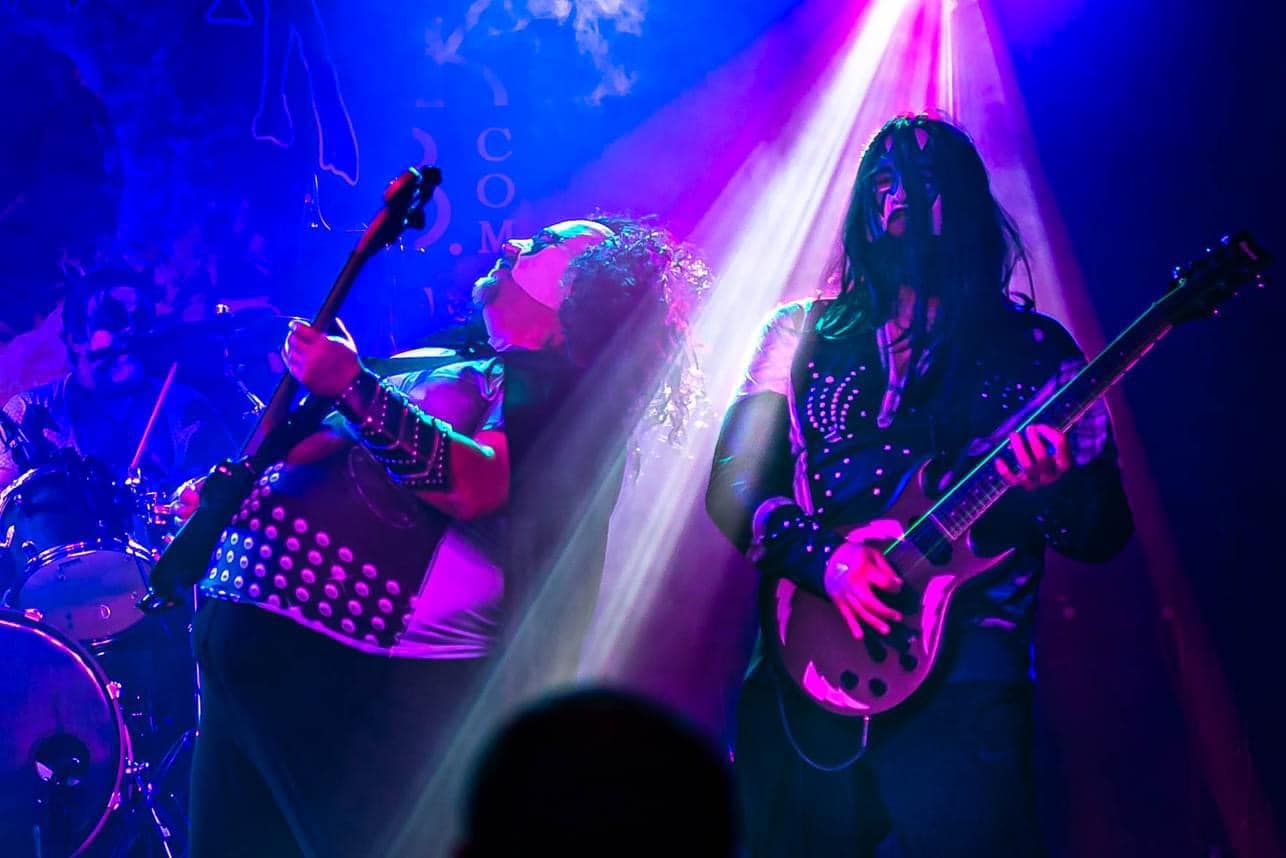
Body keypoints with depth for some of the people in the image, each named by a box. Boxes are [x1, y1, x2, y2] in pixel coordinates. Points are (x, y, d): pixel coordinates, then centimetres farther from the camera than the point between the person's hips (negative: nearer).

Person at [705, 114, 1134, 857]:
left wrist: (1054, 489, -17)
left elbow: (1106, 533, 5)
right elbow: (732, 487, 4)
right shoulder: (806, 332, 11)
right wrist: (824, 556, -14)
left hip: (963, 675, -1)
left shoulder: (1033, 348, 7)